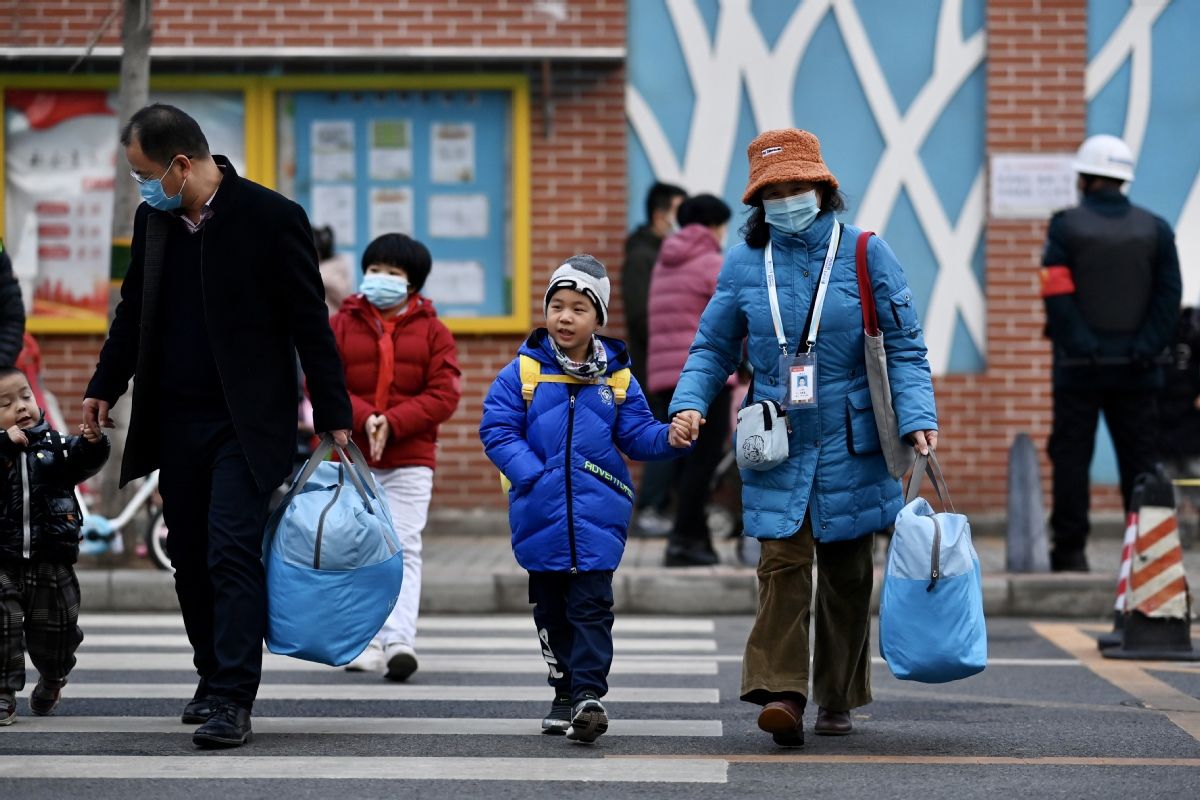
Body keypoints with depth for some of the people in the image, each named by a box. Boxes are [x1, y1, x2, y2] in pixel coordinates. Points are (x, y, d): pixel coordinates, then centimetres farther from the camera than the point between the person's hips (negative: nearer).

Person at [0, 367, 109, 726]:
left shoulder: (53, 445, 4)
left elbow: (81, 464, -8)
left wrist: (93, 443, -27)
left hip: (52, 565, 2)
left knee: (55, 629, 15)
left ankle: (52, 680, 41)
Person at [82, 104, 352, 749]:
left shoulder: (270, 218, -11)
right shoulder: (153, 220, 7)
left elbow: (310, 324, -8)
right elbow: (134, 310, 21)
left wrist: (333, 418, -8)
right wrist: (105, 387, 19)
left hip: (246, 425, -6)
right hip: (175, 422, 6)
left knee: (232, 554, -13)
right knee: (189, 557, 10)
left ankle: (233, 702, -14)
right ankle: (214, 679, 25)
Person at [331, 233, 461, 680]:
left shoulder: (432, 331, 4)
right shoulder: (340, 326, 6)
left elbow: (444, 395, -4)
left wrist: (392, 423, -16)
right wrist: (364, 419, -18)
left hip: (410, 461, -2)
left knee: (403, 549, -9)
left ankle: (399, 641, -17)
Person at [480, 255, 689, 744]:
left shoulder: (616, 379, 5)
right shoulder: (522, 373, 0)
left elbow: (638, 435, 5)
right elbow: (497, 431, -5)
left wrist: (670, 437, -16)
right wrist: (534, 476, -15)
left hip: (596, 516, -1)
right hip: (541, 515, 1)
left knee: (591, 606, -8)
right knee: (551, 609, 11)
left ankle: (588, 695, -12)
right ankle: (564, 694, 24)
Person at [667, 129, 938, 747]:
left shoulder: (865, 254, -2)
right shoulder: (744, 262, 4)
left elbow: (905, 349, -1)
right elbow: (713, 347, 11)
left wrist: (917, 418, -14)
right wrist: (690, 403, -7)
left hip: (851, 447, 0)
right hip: (776, 448, 0)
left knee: (846, 572, 9)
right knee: (783, 563, -13)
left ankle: (838, 700, 21)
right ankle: (781, 694, -18)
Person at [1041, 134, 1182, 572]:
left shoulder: (1065, 227, -3)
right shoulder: (1155, 229, 5)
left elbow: (1057, 295, -11)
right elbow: (1169, 295, -1)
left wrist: (1078, 345, -9)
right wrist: (1145, 348, -3)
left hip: (1079, 368, -2)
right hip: (1134, 369, 2)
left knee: (1072, 457, 3)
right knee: (1138, 458, 6)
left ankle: (1070, 550, 2)